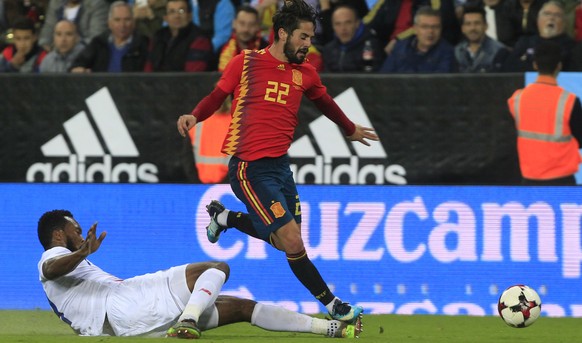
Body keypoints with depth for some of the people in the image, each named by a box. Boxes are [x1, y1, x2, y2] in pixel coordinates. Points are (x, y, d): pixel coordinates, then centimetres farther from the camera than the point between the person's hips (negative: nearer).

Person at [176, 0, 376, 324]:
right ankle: (333, 305, -1)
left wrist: (350, 129, 44)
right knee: (292, 241, -13)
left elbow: (325, 102, 29)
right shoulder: (247, 62, -4)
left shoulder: (305, 73, 11)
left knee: (287, 240, 8)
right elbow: (217, 96, 3)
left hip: (281, 164, 7)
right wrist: (194, 116, -17)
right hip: (250, 168, -7)